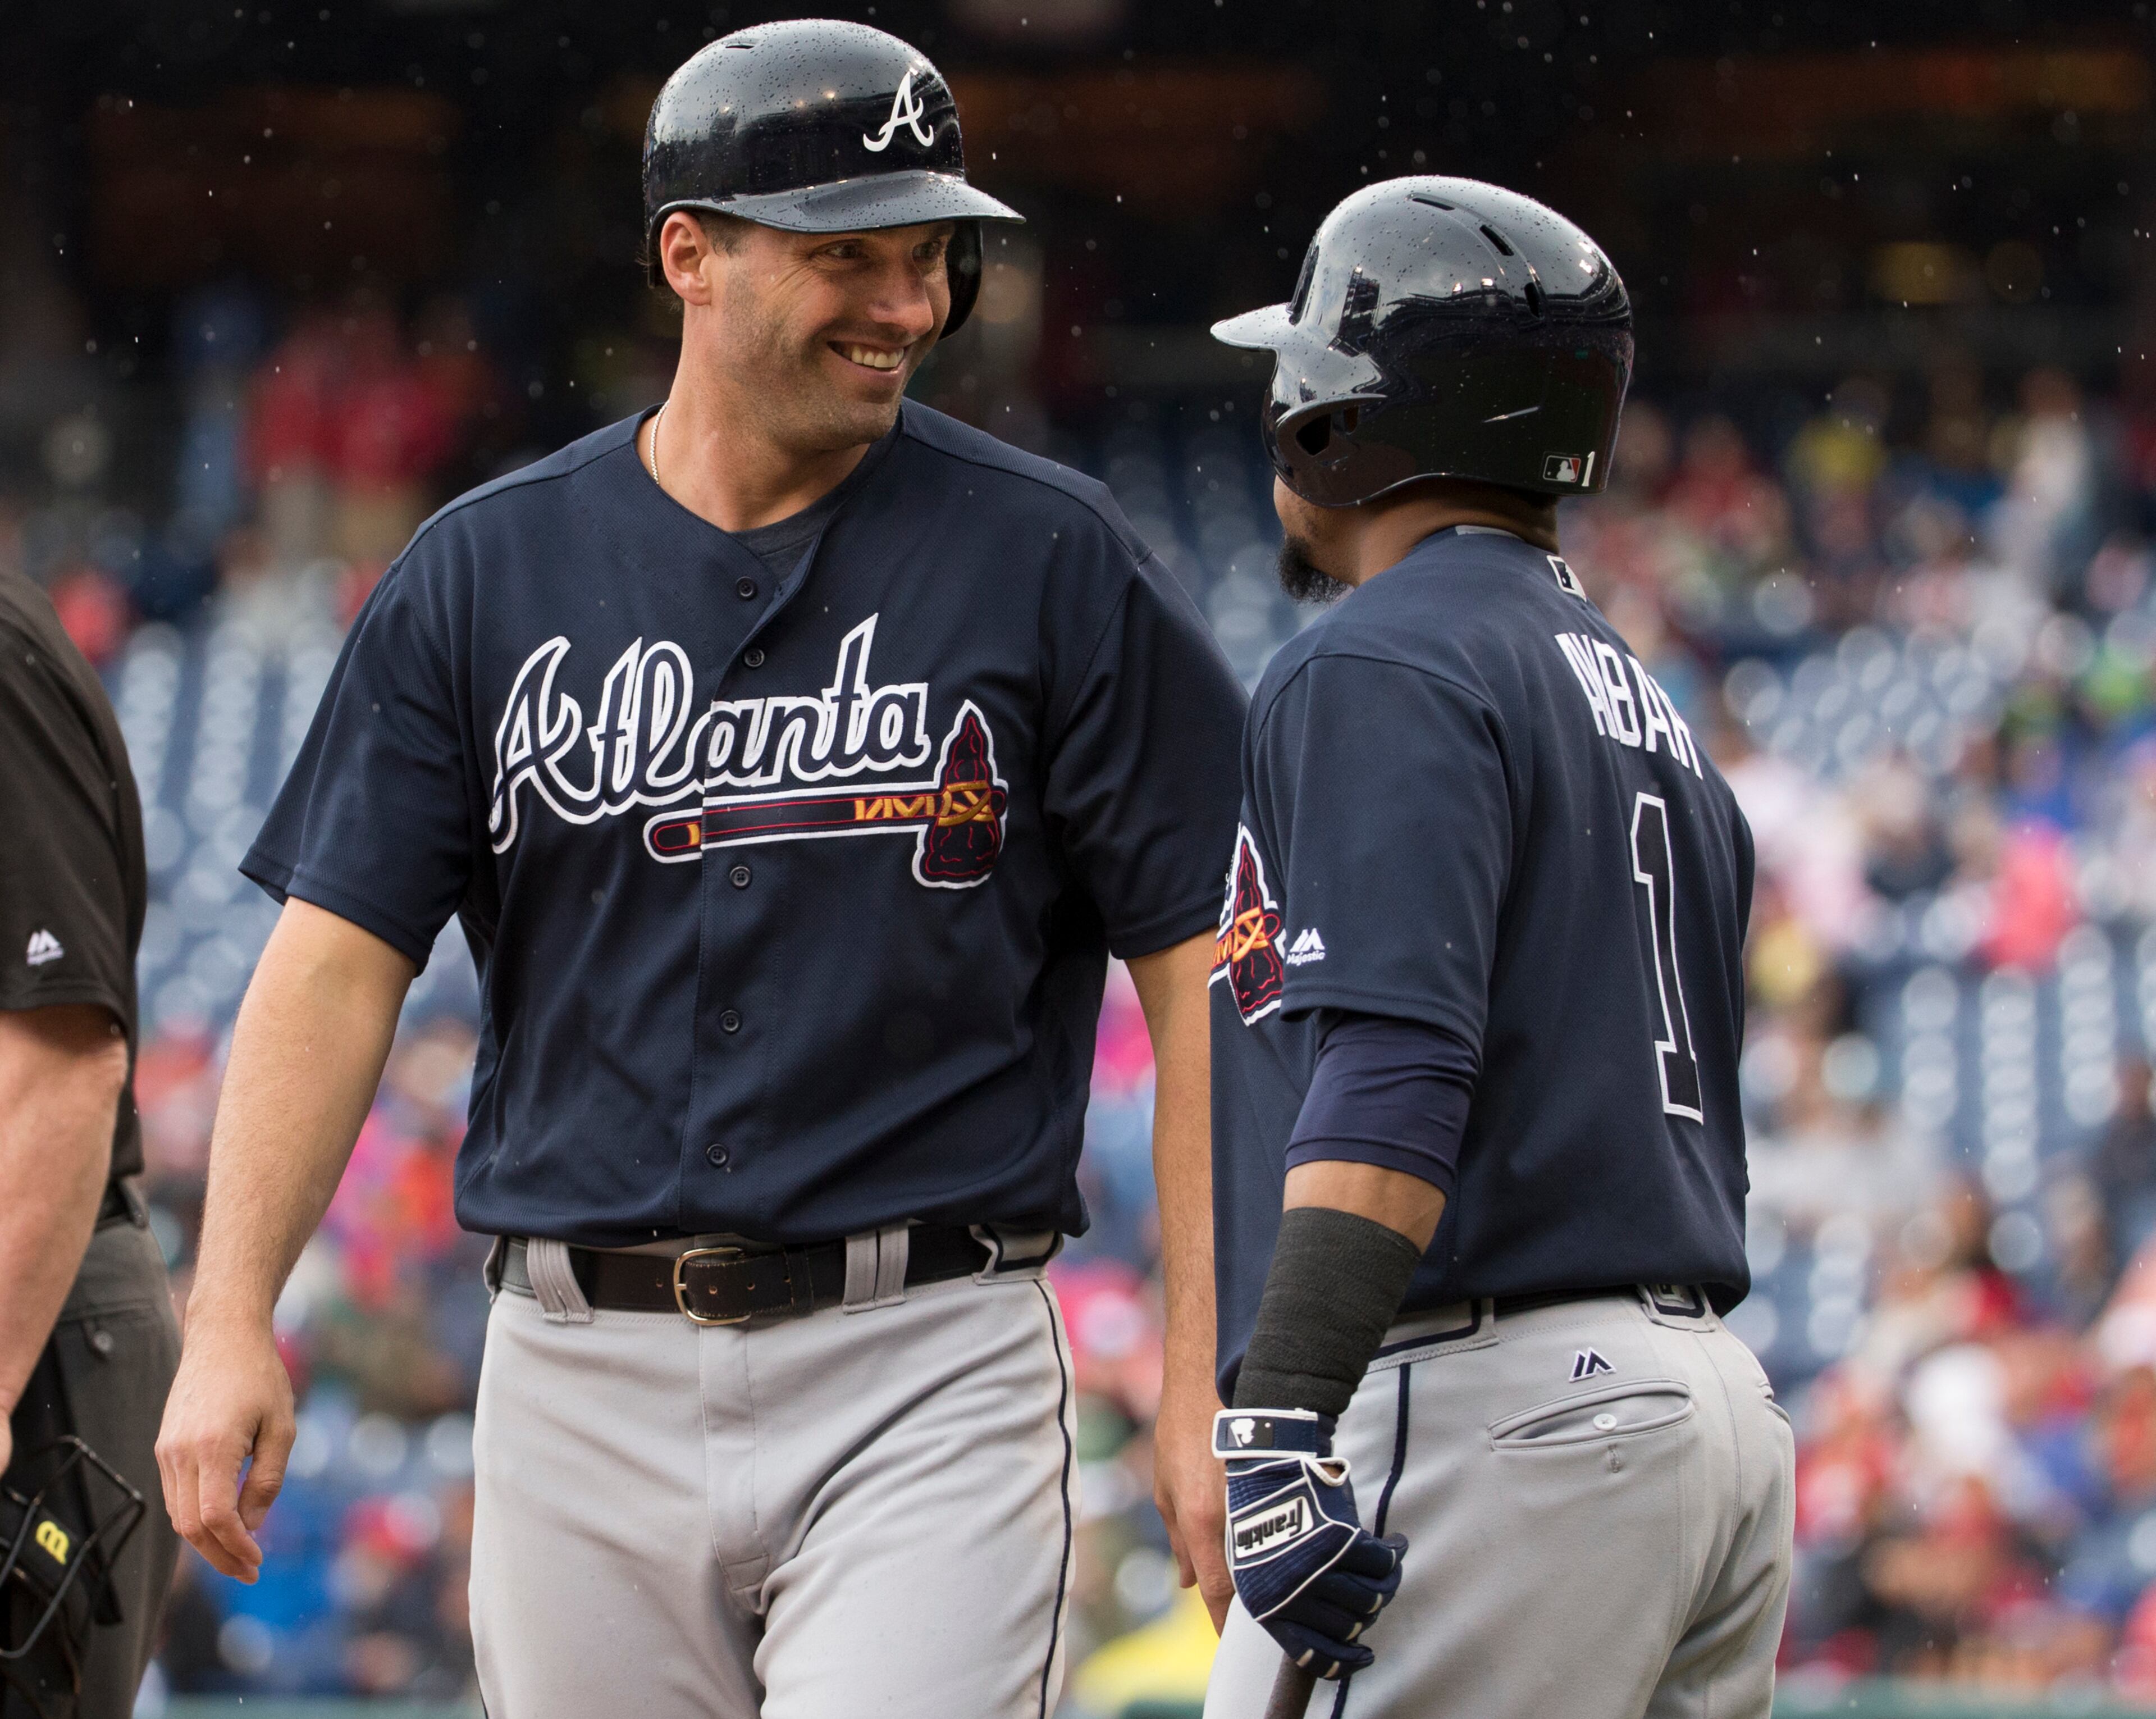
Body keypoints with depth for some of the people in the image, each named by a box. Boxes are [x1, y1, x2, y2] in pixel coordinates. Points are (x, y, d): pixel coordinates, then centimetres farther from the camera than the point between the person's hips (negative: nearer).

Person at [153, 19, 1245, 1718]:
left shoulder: (1051, 561, 0)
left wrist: (1208, 1386, -8)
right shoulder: (486, 572, 7)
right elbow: (342, 957, 4)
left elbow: (1206, 972, -2)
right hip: (582, 1376, 3)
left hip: (925, 1385, -3)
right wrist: (232, 1321, -8)